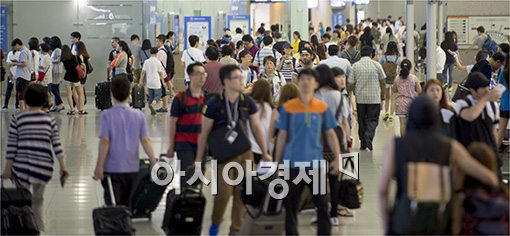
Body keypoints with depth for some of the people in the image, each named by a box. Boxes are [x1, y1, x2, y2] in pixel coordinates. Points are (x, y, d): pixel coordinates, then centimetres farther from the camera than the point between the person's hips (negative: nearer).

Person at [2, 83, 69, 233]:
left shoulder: (17, 120, -3)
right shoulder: (50, 120, 0)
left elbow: (11, 147, -2)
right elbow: (57, 146, -1)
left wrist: (7, 168, 4)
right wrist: (63, 167, 3)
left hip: (21, 167, -1)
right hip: (43, 167, 1)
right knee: (38, 201, 17)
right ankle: (40, 231, 12)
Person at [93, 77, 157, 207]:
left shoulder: (107, 116, -9)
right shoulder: (138, 115, 1)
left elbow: (104, 141, -14)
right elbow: (145, 140, -2)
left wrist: (99, 166, -10)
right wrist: (154, 163, 2)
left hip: (112, 168, -3)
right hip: (132, 168, 3)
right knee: (129, 206, 14)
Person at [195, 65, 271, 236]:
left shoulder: (248, 102, 1)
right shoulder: (214, 103, -8)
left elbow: (256, 128, 9)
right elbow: (204, 133, -3)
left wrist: (265, 153, 6)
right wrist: (199, 158, -2)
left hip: (244, 153, 3)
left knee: (242, 194, 3)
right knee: (224, 192, -12)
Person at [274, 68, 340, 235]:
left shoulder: (323, 108, 2)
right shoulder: (288, 107, -1)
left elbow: (330, 134, 6)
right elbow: (282, 136, 4)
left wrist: (337, 158, -1)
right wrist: (277, 162, 4)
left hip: (315, 163, 0)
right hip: (292, 163, 0)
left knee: (322, 205, -1)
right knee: (291, 205, 7)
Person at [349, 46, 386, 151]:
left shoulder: (355, 66, -1)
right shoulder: (376, 65, -2)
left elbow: (351, 83, 0)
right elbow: (382, 81, 4)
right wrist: (382, 93, 17)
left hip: (360, 98, 2)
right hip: (374, 98, -2)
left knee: (362, 120, 12)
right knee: (373, 120, 2)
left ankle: (363, 144, 16)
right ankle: (369, 135, -25)